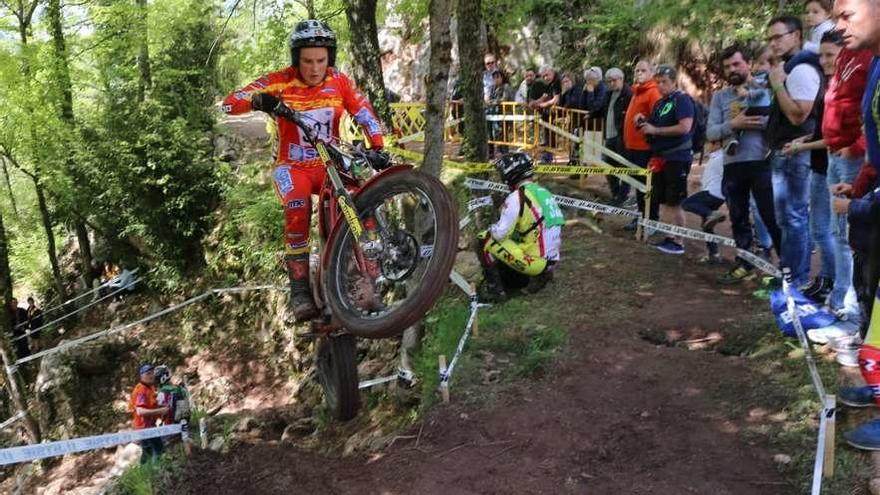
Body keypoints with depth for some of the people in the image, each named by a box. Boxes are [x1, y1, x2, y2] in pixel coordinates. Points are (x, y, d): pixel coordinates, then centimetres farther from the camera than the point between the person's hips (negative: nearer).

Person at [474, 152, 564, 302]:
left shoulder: (517, 197, -14)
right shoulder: (545, 192, 11)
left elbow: (500, 233, -16)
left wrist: (492, 229, 6)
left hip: (533, 262, -8)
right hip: (551, 262, 8)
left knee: (483, 241, 0)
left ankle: (495, 289, 1)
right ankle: (539, 276, 11)